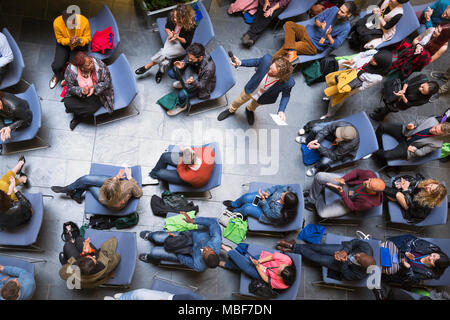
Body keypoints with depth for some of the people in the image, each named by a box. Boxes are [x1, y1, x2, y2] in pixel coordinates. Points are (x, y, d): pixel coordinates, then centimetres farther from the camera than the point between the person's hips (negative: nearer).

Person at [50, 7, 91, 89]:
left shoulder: (84, 21, -27)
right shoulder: (57, 22, -25)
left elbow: (87, 38, -14)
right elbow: (59, 39, -11)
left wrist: (80, 40, -37)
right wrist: (69, 40, -33)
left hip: (80, 46, 0)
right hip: (64, 45, 1)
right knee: (56, 66, -14)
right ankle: (57, 75, 27)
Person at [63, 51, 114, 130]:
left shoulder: (99, 64, -25)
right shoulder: (71, 70, -23)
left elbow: (107, 81, -15)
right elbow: (70, 87, -12)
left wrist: (95, 88, -31)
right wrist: (81, 90, -33)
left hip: (96, 93, -1)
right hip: (79, 94, 2)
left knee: (91, 109, -23)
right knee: (67, 102, -21)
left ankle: (77, 119, 10)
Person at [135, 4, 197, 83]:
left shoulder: (191, 26, -29)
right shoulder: (171, 16, -16)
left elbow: (187, 41, -17)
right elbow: (166, 27, 6)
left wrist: (178, 38, -36)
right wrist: (169, 32, -18)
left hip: (182, 46, -4)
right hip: (171, 40, 4)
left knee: (164, 54, -25)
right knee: (165, 60, -24)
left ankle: (148, 66, 1)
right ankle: (161, 72, 4)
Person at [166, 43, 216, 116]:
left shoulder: (208, 69, -43)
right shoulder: (193, 55, -25)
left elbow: (201, 85, -30)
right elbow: (186, 60, -3)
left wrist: (193, 82, -53)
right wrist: (182, 64, -28)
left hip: (204, 86, -6)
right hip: (193, 74, 7)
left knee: (182, 94, -27)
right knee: (171, 73, -5)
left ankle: (182, 106, 11)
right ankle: (183, 83, 27)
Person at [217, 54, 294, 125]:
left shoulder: (288, 82, -40)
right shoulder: (267, 59, -38)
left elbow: (286, 95, -17)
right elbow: (256, 62, -14)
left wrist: (281, 111, -28)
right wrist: (240, 63, -23)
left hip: (263, 97, 0)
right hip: (252, 88, 0)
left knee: (255, 104, 34)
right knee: (240, 100, 29)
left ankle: (250, 110, 71)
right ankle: (231, 110, 62)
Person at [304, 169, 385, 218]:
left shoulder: (368, 202, -35)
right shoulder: (371, 175, -28)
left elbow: (352, 207, -20)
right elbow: (357, 172, -8)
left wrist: (341, 192, -32)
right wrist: (343, 179, -23)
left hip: (349, 200, -3)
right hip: (346, 183, 4)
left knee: (322, 213, -20)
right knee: (319, 176, -15)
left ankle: (319, 198, 18)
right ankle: (311, 198, 14)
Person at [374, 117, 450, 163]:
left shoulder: (437, 144, -22)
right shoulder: (433, 120, -14)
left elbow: (421, 153, -12)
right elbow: (417, 123, 2)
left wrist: (415, 150, -32)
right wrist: (409, 126, -18)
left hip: (408, 146, -4)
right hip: (404, 133, 5)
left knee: (385, 155, -25)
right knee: (382, 126, -10)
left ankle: (375, 152, 14)